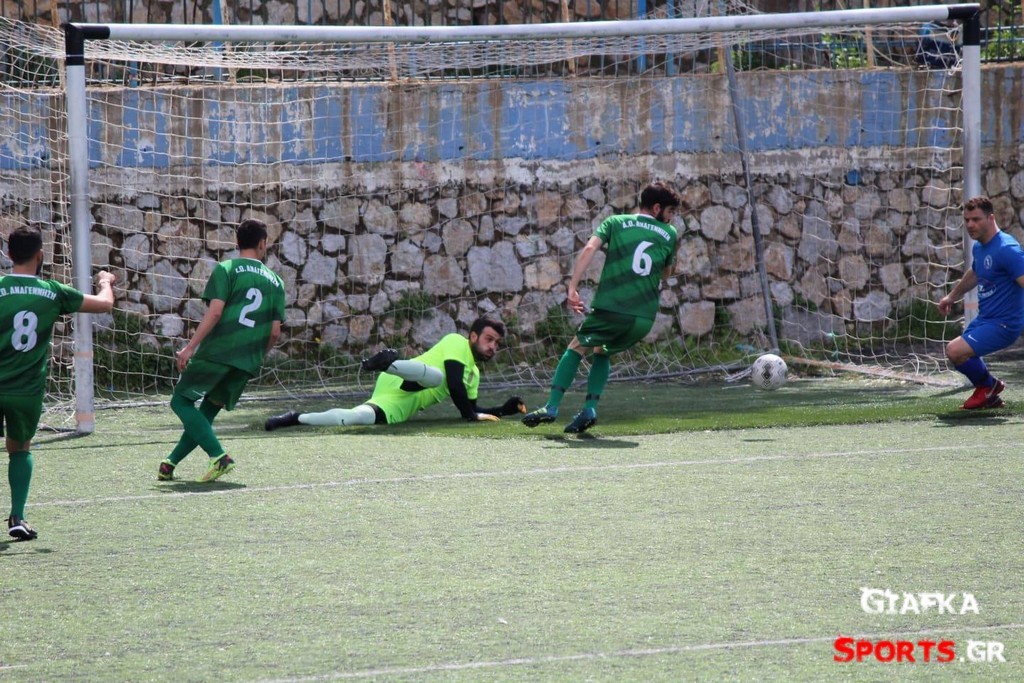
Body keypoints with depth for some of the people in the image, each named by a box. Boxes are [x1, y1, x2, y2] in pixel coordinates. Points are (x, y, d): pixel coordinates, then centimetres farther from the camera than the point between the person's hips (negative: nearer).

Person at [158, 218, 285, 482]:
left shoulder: (226, 269, 1)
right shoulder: (275, 281, 13)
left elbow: (215, 312, -12)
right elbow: (275, 332, 9)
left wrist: (190, 347, -11)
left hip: (217, 352, -5)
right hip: (247, 361, 5)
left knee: (181, 401, 5)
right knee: (208, 411, 18)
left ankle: (219, 456, -13)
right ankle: (171, 463, 13)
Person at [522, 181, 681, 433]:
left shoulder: (616, 223, 10)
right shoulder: (669, 234, 14)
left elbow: (589, 249, -7)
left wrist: (572, 288, -12)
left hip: (610, 307, -2)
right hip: (644, 317, 2)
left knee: (576, 348, 16)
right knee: (602, 353, 26)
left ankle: (552, 407, 0)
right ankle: (590, 409, 6)